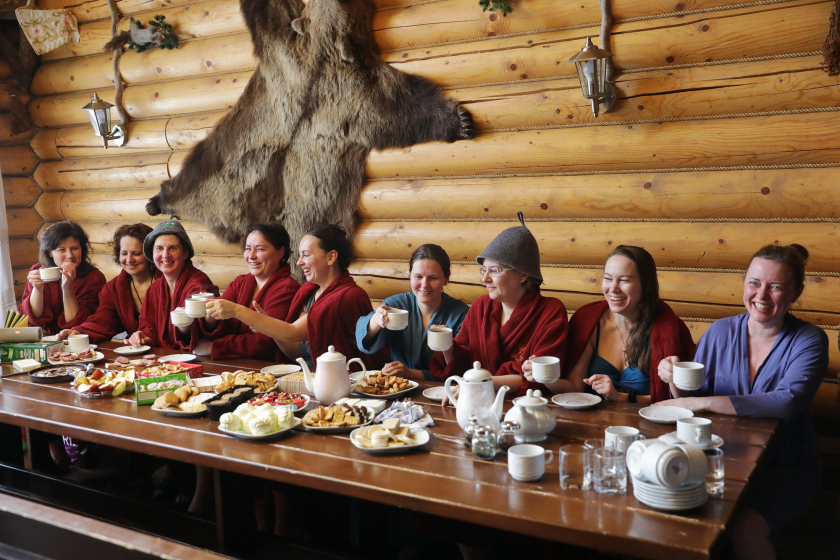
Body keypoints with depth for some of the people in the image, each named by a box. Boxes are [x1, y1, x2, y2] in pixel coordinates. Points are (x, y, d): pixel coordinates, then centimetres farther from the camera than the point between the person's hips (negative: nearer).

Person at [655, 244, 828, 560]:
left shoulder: (808, 340, -6)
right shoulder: (720, 332, 2)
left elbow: (789, 402, -25)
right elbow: (692, 400, 6)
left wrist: (702, 403, -28)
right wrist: (677, 382, -18)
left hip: (785, 467, -2)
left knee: (746, 529, -30)